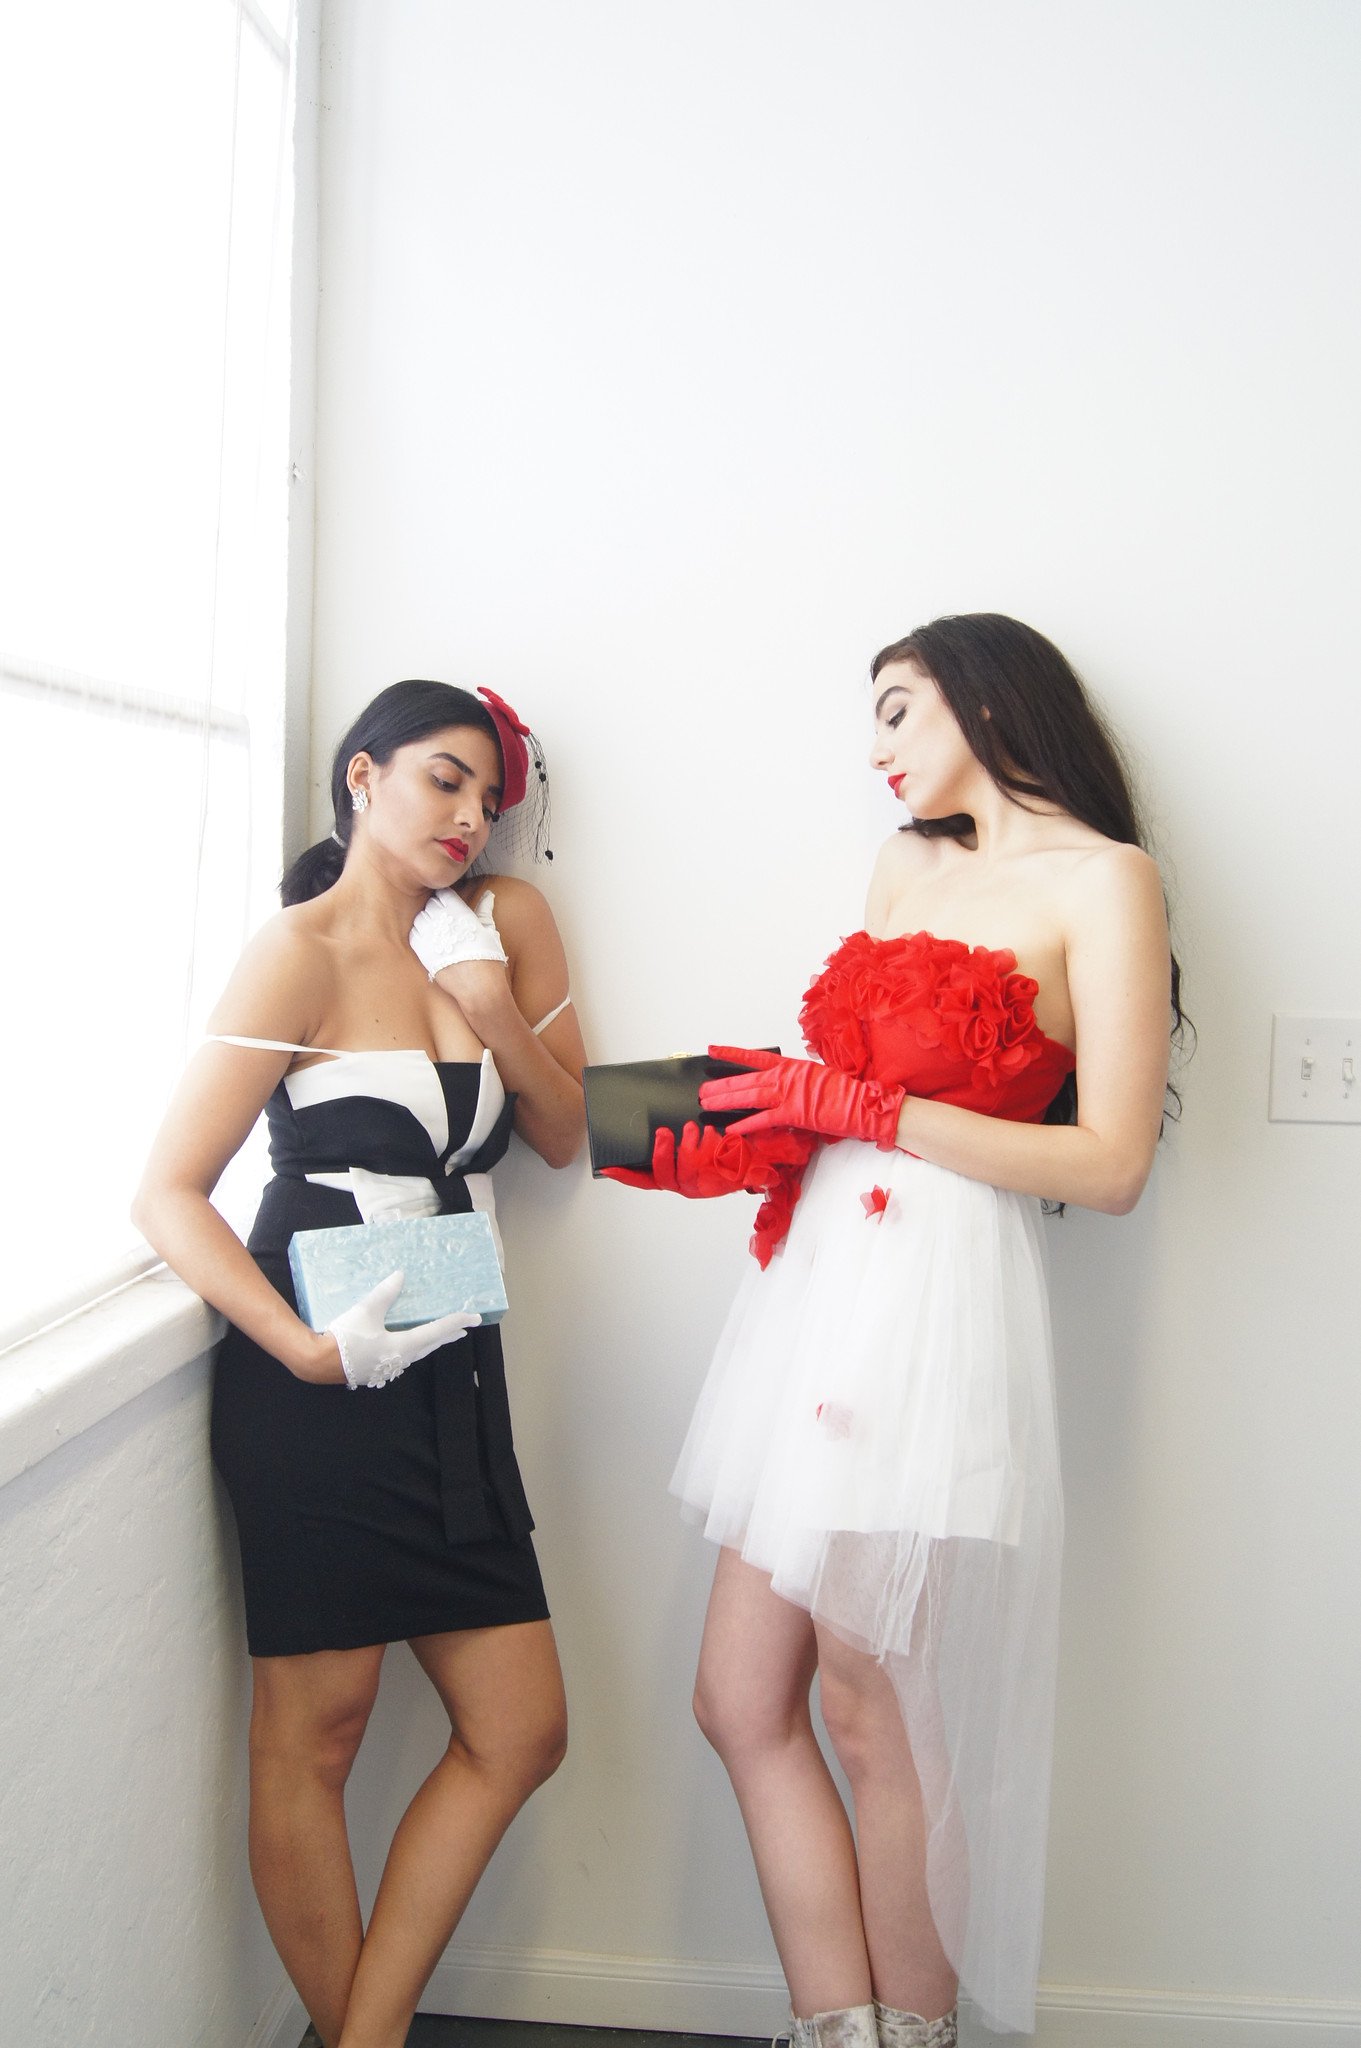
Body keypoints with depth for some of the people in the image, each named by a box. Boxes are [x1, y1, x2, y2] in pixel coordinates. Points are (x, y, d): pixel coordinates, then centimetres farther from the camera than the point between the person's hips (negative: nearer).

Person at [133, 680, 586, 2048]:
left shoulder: (502, 921, 9)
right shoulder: (304, 949, -9)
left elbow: (564, 1135, 14)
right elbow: (168, 1193, -12)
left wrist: (496, 1015, -4)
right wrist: (309, 1347, -23)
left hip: (453, 1377, 7)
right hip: (315, 1384, -6)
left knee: (519, 1734, 7)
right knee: (313, 1733, 4)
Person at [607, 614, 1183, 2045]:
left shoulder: (1101, 879, -2)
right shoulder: (904, 864, 19)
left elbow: (1110, 1166, -10)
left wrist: (865, 1109, -13)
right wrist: (728, 1146, 6)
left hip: (938, 1297, -7)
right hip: (813, 1282, 7)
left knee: (875, 1721, 1)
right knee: (744, 1706, 6)